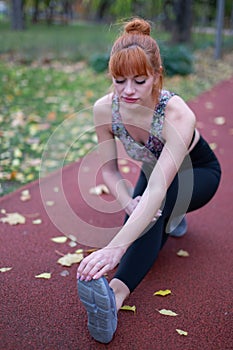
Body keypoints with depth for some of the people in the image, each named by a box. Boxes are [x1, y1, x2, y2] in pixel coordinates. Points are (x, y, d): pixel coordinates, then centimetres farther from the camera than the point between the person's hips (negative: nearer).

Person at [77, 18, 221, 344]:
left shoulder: (178, 115, -40)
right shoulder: (104, 108, -25)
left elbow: (158, 189, -49)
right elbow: (109, 170, -15)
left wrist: (114, 248, -57)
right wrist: (129, 204, -35)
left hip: (198, 174, -4)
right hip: (153, 170, 5)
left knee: (160, 200, -37)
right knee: (140, 225, -18)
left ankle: (115, 293, -43)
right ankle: (173, 217, 16)